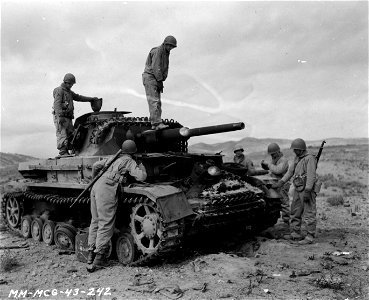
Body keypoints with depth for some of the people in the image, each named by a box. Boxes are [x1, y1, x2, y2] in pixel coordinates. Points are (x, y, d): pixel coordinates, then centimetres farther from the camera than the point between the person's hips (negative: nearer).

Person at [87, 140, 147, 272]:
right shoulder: (129, 161, 5)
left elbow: (95, 165, 30)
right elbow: (141, 177, -4)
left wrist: (94, 179, 45)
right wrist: (141, 167, 17)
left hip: (95, 187, 8)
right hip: (107, 190, -8)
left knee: (95, 221, 15)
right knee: (106, 225, -3)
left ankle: (91, 255, 18)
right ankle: (98, 260, -2)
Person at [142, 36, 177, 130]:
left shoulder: (166, 53, 19)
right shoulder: (157, 51, -10)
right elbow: (155, 67, -18)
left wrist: (160, 81, 4)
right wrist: (160, 81, -19)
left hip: (156, 79, 10)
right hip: (150, 77, -10)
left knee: (157, 102, 3)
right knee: (154, 101, -17)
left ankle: (154, 124, 1)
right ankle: (157, 123, -23)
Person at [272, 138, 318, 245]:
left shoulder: (310, 158, -13)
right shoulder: (297, 159, 15)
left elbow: (311, 176, -20)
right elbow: (290, 172, 16)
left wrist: (307, 191, -24)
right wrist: (281, 182, 8)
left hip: (307, 190, -9)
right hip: (297, 190, 9)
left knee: (309, 214, -4)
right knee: (295, 212, 15)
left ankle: (310, 237, 3)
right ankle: (296, 234, 25)